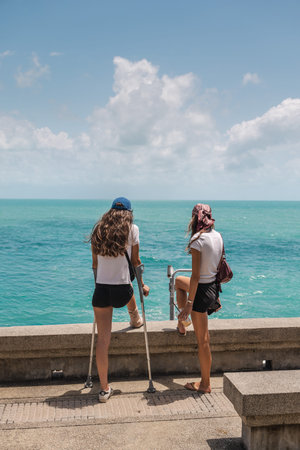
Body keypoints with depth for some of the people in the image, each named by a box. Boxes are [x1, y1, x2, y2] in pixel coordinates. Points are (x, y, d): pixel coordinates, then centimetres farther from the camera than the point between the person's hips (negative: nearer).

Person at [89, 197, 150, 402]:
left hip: (101, 289, 2)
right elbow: (135, 261, 4)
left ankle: (104, 388, 11)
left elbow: (95, 263, 13)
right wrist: (142, 285, 17)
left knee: (103, 339, 5)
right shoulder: (132, 229, -2)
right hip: (121, 289, -2)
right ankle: (135, 319, 63)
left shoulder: (98, 230, 7)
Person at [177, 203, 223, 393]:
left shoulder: (197, 240, -21)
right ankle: (181, 325, 44)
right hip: (213, 287, 9)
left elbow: (195, 276, -22)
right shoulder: (218, 236, 3)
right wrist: (216, 295, 21)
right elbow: (221, 267, 11)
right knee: (179, 281, 35)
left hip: (202, 290, -9)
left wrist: (189, 303, -16)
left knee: (202, 339, 4)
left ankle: (205, 384, 19)